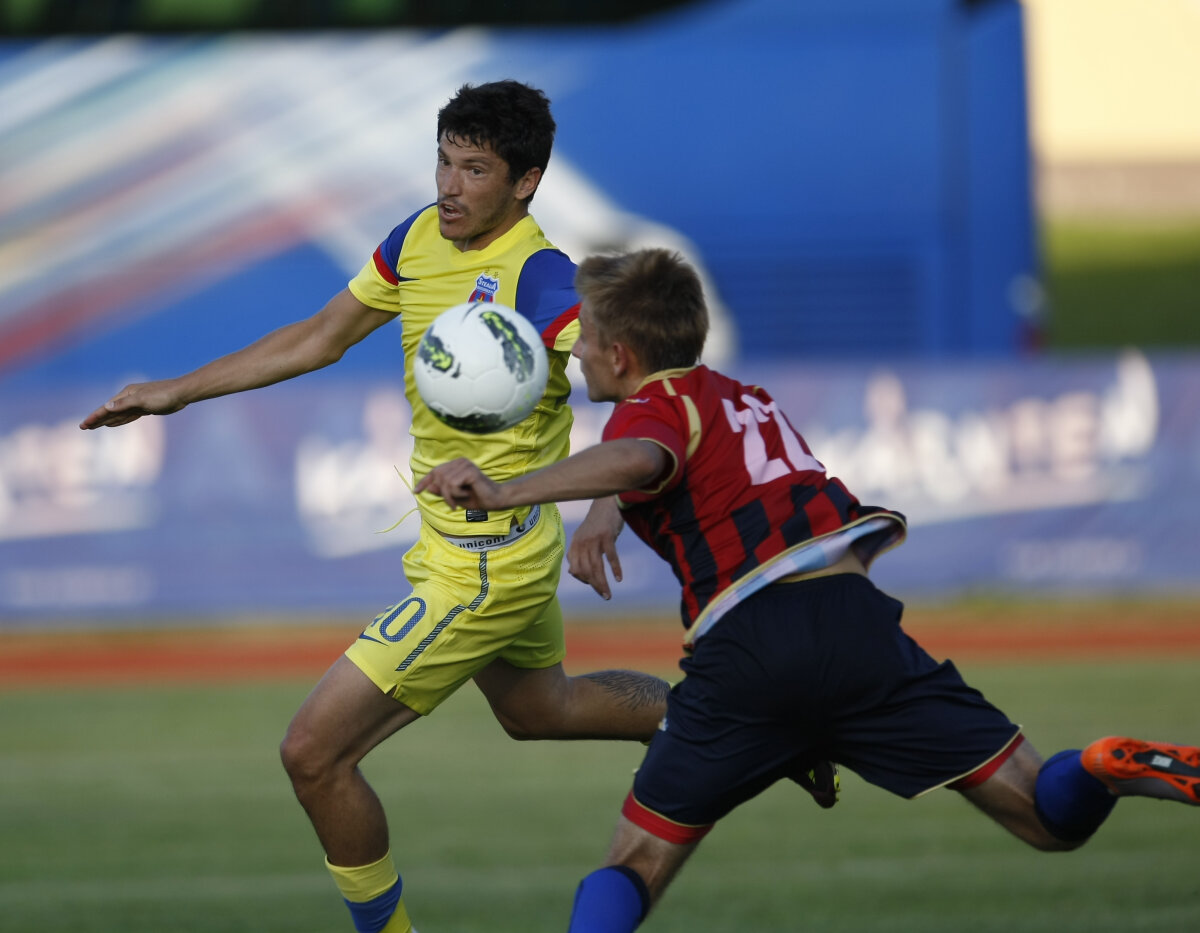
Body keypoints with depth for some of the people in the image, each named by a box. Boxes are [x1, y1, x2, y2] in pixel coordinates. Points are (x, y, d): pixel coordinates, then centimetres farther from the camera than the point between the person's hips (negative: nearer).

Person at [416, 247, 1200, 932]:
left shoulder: (654, 408, 6)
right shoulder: (742, 397, 28)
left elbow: (636, 461, -20)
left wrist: (506, 493, -26)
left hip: (745, 642, -5)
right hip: (854, 618, 5)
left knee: (635, 867, 11)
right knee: (1050, 819, -1)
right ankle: (1110, 770, -34)